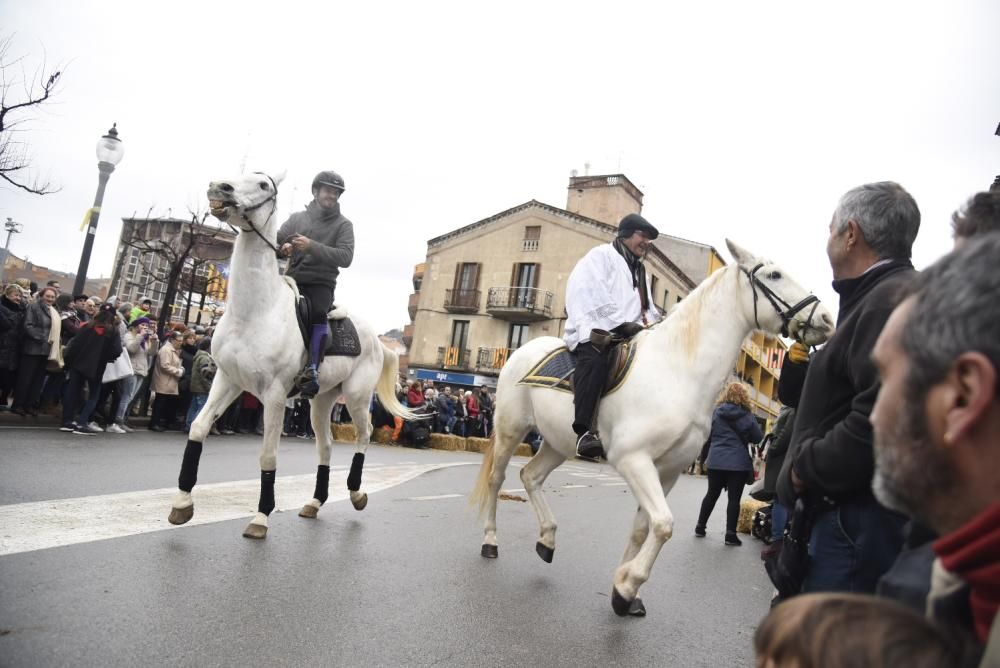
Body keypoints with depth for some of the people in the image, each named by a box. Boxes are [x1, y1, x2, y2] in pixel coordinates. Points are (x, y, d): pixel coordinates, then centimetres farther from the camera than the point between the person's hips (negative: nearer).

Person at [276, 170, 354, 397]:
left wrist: (311, 246, -20)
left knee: (318, 311, -33)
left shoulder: (343, 225, 7)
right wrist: (283, 246, -12)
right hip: (293, 278, 3)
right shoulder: (297, 218, 15)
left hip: (322, 283, -3)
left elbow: (345, 257, -7)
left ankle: (312, 370, -40)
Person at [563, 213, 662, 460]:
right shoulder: (602, 255, 5)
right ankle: (585, 431, -44)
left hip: (627, 335, 9)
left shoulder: (640, 270, 31)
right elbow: (596, 297, -11)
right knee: (595, 358, -37)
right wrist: (623, 324, -18)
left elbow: (649, 309, 31)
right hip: (596, 329, -9)